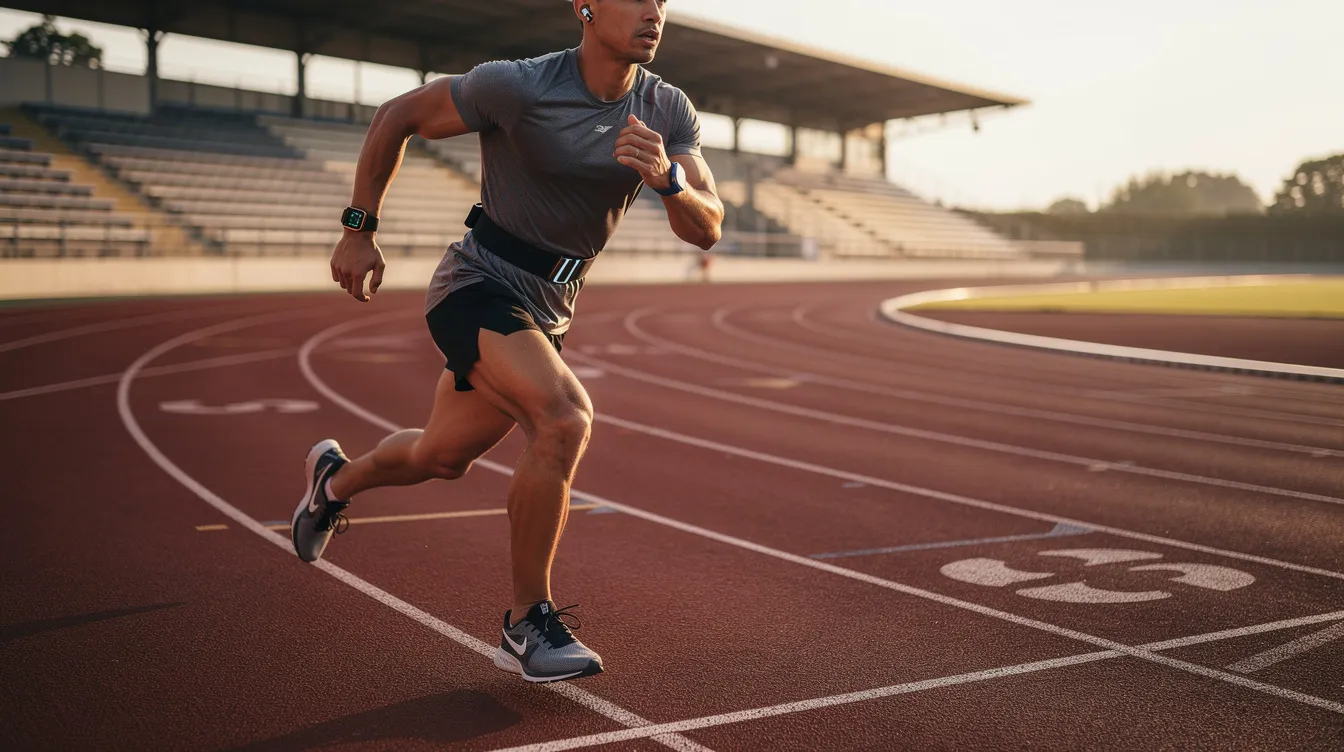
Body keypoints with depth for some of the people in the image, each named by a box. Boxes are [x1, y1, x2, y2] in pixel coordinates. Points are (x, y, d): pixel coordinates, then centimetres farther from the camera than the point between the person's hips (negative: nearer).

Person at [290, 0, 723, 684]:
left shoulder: (669, 112, -4)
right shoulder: (517, 87, -18)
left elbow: (707, 230, -9)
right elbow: (397, 116, -5)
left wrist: (666, 178, -30)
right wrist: (359, 229, -4)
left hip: (549, 308, 6)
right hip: (479, 286, -6)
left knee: (441, 458, 20)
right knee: (564, 420, -29)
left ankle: (335, 479, 53)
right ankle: (528, 624, -12)